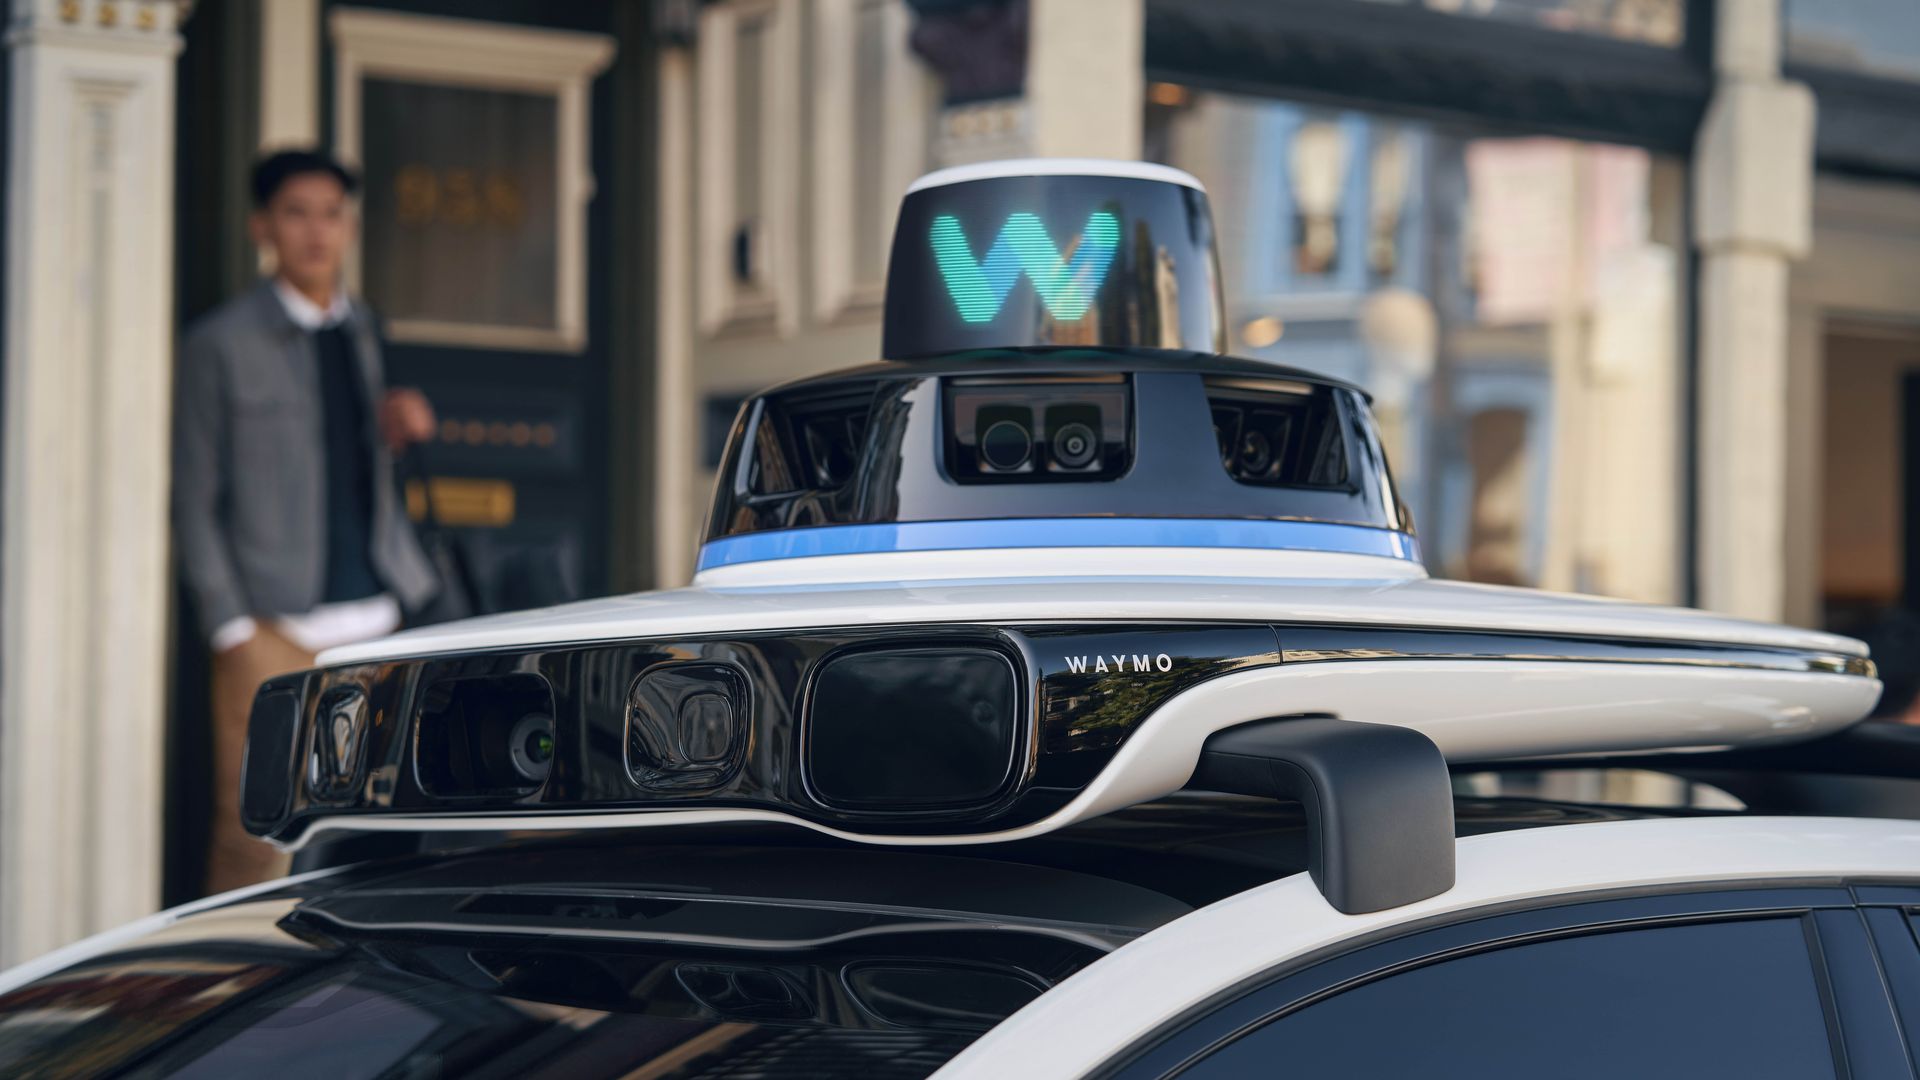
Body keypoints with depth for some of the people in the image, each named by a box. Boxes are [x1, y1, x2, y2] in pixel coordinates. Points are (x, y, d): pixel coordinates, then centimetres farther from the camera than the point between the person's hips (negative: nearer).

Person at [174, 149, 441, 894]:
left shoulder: (360, 330, 15)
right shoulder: (221, 343, -2)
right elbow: (195, 503, -3)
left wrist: (392, 429, 3)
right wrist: (232, 628, -11)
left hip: (371, 620, 6)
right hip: (274, 630, -5)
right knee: (254, 830, -8)